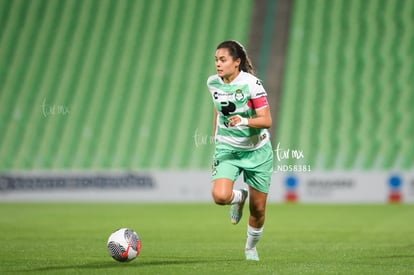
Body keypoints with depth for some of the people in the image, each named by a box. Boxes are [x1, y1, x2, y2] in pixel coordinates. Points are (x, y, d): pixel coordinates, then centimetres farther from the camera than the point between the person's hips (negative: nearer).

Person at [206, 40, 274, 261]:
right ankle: (239, 197, 13)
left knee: (258, 210, 6)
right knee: (220, 196, -25)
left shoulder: (251, 83, -18)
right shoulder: (213, 83, -3)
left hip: (257, 151, -2)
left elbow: (266, 120, -21)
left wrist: (244, 121, -37)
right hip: (227, 149, 2)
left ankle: (251, 247, 35)